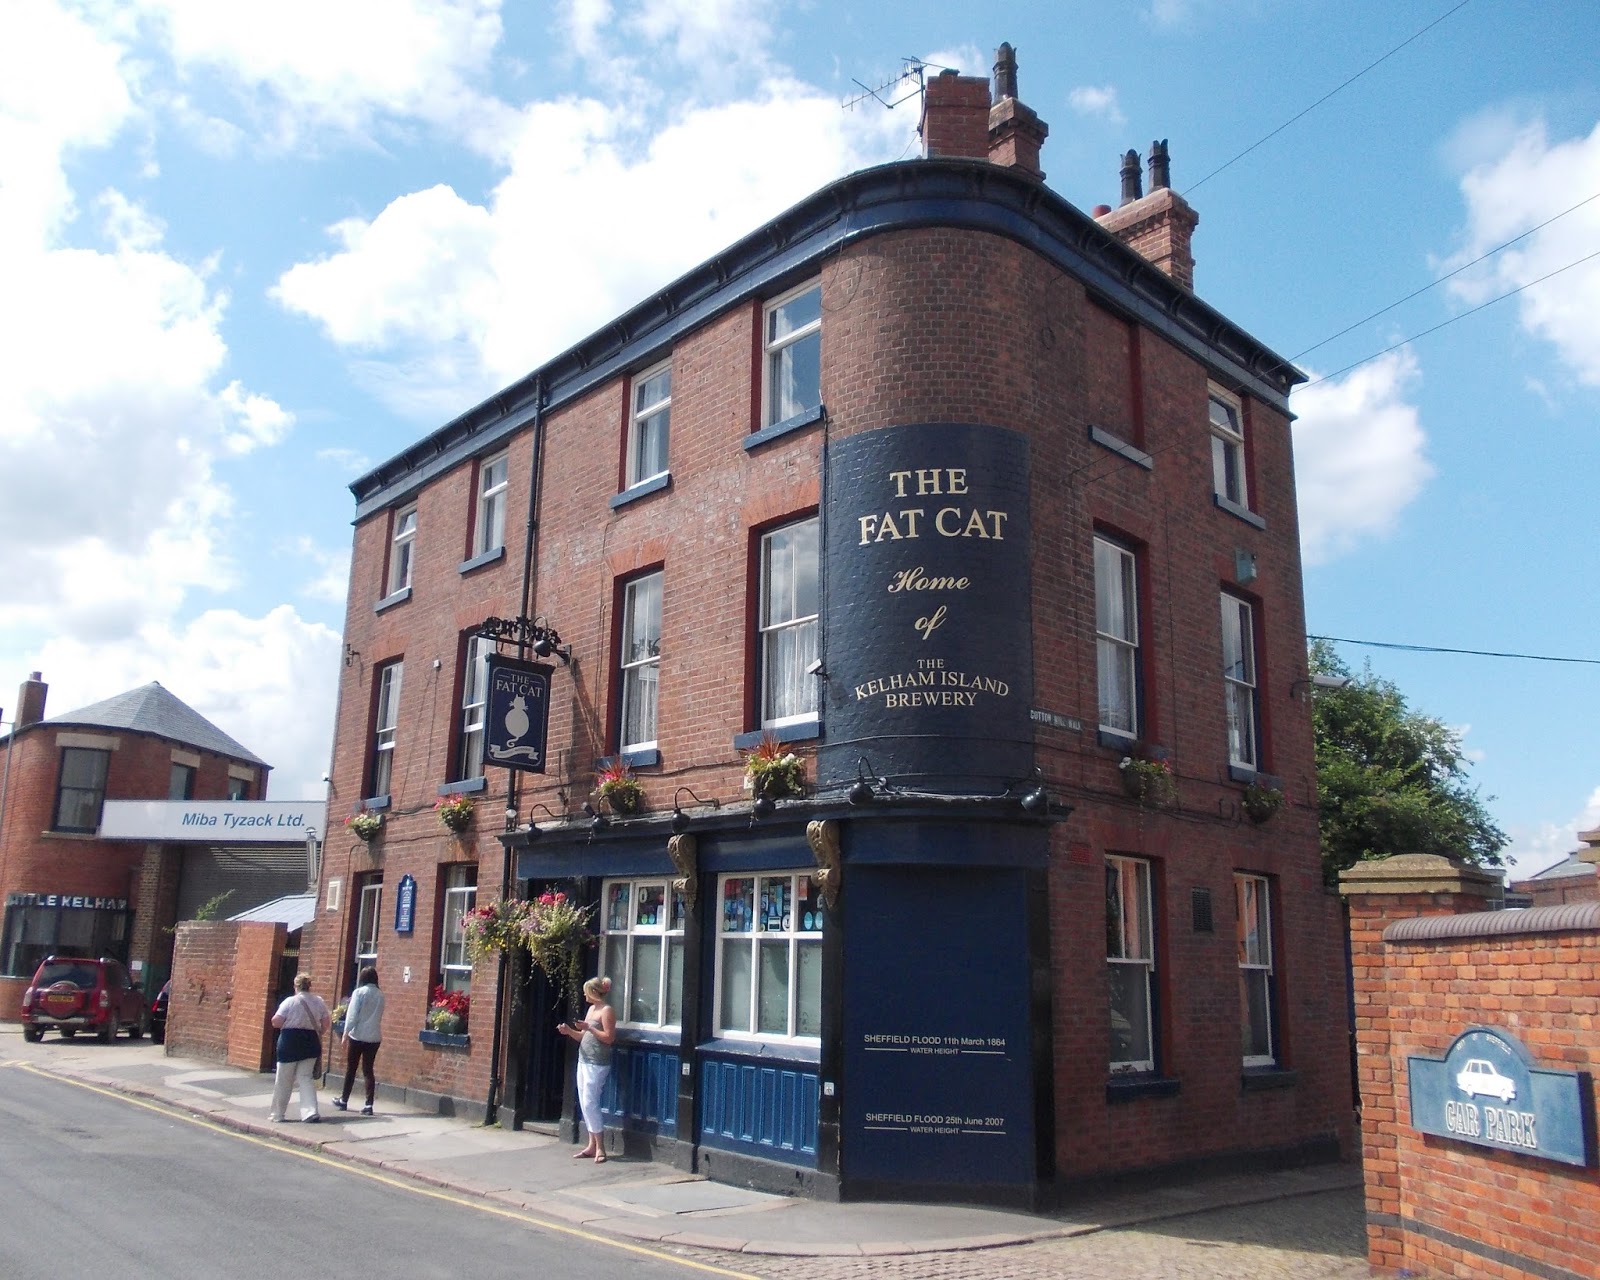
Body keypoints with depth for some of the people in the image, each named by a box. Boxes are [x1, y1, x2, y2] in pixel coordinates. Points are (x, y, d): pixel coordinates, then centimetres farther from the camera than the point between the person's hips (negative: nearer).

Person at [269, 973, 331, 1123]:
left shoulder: (290, 1002, -10)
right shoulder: (319, 1002, 3)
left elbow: (276, 1022, -13)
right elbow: (327, 1023, 4)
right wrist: (318, 1035, 17)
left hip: (290, 1042, -3)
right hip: (311, 1043, 3)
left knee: (284, 1080, 10)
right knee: (306, 1078, 8)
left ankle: (277, 1114, 21)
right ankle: (310, 1111, -6)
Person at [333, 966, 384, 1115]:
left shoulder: (359, 992, -8)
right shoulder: (380, 995, 5)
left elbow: (352, 1015, -11)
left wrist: (345, 1033, -8)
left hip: (357, 1036, -3)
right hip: (374, 1037, 3)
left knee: (351, 1069, 12)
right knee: (368, 1070, 5)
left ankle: (344, 1100, 24)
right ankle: (368, 1105, -2)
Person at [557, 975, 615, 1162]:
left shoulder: (607, 1011, -10)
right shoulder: (591, 1009, 16)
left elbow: (609, 1038, -16)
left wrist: (589, 1027, -20)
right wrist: (569, 1031, 2)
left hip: (597, 1064, -9)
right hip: (583, 1061, 9)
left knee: (589, 1103, -10)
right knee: (584, 1103, 7)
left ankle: (600, 1148, -4)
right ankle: (592, 1145, 13)